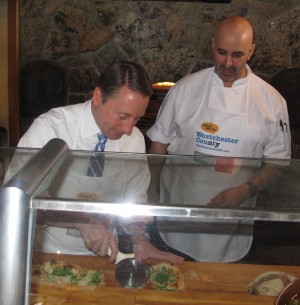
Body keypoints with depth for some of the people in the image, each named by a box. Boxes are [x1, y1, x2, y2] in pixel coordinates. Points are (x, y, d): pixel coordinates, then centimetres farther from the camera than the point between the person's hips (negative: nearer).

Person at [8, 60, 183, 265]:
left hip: (102, 252, 5)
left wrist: (140, 240, -9)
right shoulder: (49, 128, -15)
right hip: (48, 253, -4)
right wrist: (82, 221, -28)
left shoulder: (135, 139, -1)